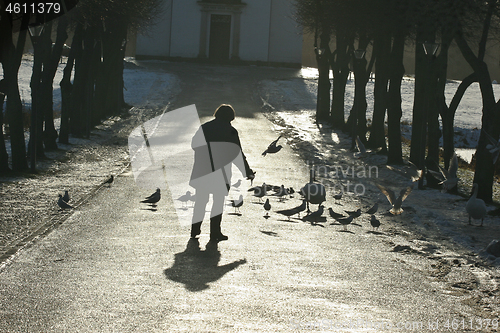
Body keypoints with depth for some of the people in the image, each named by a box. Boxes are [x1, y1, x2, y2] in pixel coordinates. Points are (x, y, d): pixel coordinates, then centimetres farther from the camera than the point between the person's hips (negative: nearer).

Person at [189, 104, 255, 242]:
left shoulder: (204, 127, 2)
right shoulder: (231, 131, -6)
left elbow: (194, 145, 11)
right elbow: (237, 154, -6)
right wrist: (247, 172, 1)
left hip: (202, 170, 3)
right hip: (221, 172, -3)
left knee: (200, 200, 15)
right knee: (218, 202, 6)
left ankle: (195, 230, 18)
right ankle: (215, 233, 7)